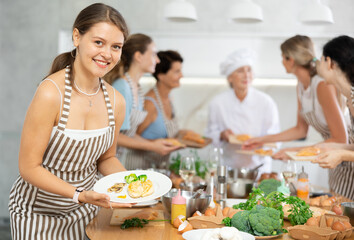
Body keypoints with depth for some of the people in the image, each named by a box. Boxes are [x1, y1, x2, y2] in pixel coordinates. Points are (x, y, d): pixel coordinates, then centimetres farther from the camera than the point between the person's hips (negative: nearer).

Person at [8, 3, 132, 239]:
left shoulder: (115, 101, -8)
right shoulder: (51, 94, -25)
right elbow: (29, 168, -21)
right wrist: (80, 195, -29)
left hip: (85, 211, 5)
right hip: (38, 213, -5)